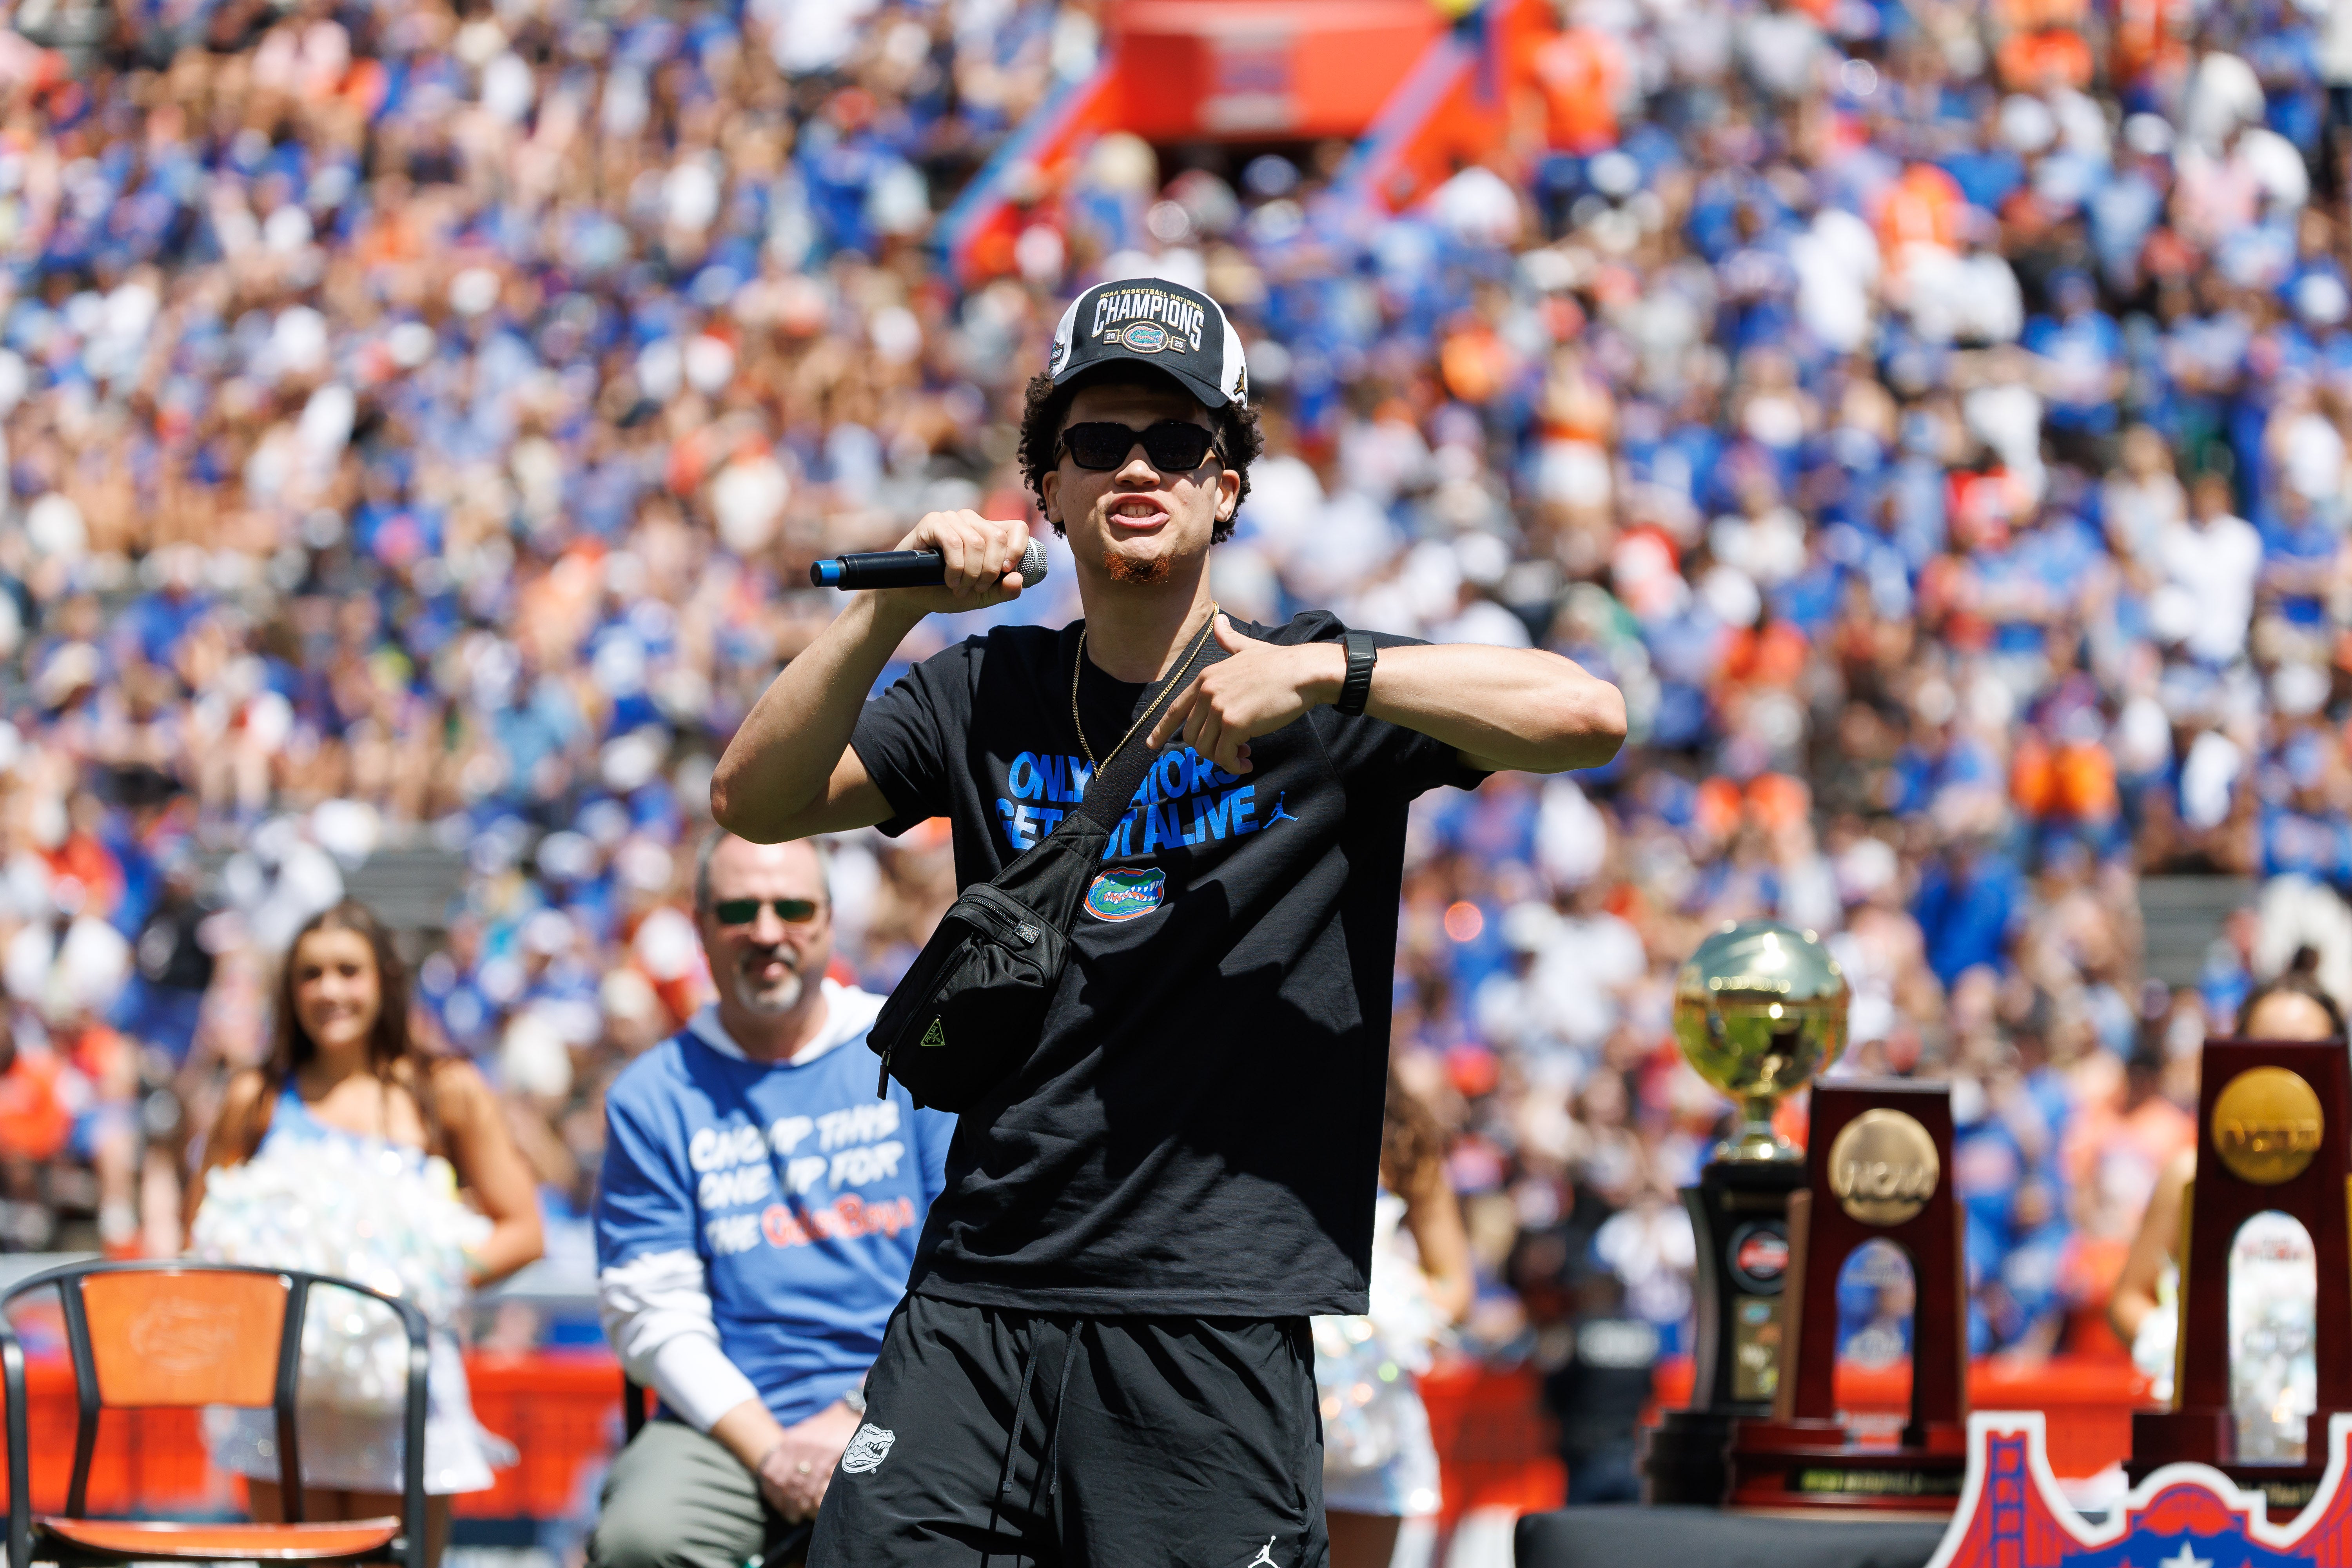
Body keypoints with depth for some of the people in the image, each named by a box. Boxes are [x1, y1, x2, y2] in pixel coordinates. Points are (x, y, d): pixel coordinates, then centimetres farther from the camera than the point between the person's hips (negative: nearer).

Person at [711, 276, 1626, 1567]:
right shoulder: (990, 696, 13)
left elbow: (1588, 717, -10)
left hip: (1216, 1327, -3)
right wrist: (890, 611, -9)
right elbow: (755, 802, 3)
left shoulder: (1318, 690, 3)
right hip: (976, 1304, 3)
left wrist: (1326, 674, -18)